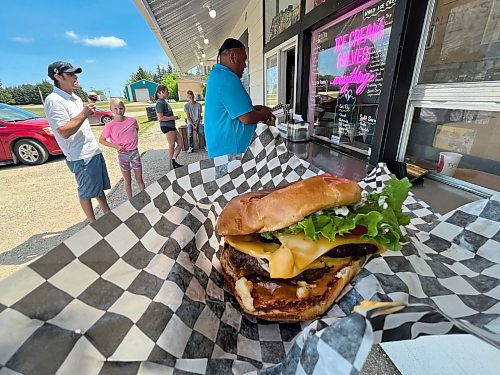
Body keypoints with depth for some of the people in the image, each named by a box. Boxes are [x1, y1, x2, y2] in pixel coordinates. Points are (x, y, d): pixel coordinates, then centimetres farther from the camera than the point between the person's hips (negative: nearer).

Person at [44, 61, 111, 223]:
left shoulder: (75, 98, 15)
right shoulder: (54, 100, -14)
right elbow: (64, 132, -22)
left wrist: (89, 112, 11)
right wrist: (84, 114, -21)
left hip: (93, 151, 9)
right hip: (81, 157, -9)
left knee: (99, 186, 17)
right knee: (86, 192, 2)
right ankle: (93, 223, 15)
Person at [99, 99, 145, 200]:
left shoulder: (132, 120, -6)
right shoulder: (109, 126, -12)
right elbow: (101, 140, -2)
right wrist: (116, 146, -13)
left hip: (134, 152, 1)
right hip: (122, 154, -1)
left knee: (139, 179, 9)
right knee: (127, 180, 10)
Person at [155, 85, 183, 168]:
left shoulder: (163, 101, 15)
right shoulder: (160, 103, -14)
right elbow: (160, 118, -21)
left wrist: (174, 117, 13)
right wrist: (173, 118, -17)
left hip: (171, 126, 10)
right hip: (166, 126, -10)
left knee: (180, 143, 8)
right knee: (172, 145, 1)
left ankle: (173, 161, 9)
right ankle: (173, 162, 16)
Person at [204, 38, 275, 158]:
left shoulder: (217, 74, 15)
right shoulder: (227, 78, -20)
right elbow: (247, 118, -22)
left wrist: (255, 108, 13)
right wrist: (264, 114, -3)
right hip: (230, 151, -11)